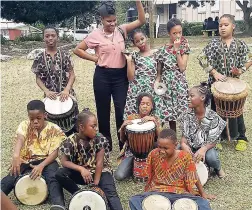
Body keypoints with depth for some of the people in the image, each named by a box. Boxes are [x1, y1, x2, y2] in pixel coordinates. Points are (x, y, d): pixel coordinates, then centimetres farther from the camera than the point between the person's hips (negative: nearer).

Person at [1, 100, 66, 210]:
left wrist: (41, 166, -28)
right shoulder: (24, 125, -1)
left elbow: (55, 152, -10)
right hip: (26, 162, 2)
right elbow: (20, 139, -22)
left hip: (46, 161, -2)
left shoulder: (54, 130, -4)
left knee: (53, 177, -34)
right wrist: (16, 155, -46)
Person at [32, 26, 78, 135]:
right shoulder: (39, 58, -1)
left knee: (71, 123, 3)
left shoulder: (65, 55, -2)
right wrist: (47, 91, -13)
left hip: (67, 94, 0)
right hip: (50, 95, 0)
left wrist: (66, 90, -17)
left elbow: (72, 75, -2)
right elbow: (38, 78, 3)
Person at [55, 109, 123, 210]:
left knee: (111, 193, -27)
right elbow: (64, 162, -14)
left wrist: (96, 185, -19)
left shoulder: (99, 139, -13)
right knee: (60, 174, -22)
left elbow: (99, 162, -14)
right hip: (81, 172, 2)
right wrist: (81, 169, -30)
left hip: (99, 171, -1)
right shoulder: (71, 141, -12)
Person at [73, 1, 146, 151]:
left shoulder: (122, 30, 1)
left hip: (121, 75, 1)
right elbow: (78, 50, 1)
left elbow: (141, 21, -4)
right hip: (103, 76, -1)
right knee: (103, 111, 9)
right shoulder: (96, 35, -5)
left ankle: (125, 145, 13)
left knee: (122, 110, 2)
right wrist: (95, 59, -4)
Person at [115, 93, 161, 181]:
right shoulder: (131, 118, -4)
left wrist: (154, 121, -28)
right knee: (119, 176, -21)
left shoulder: (154, 119, -3)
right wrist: (123, 127, -22)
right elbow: (122, 140, -2)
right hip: (132, 152, -1)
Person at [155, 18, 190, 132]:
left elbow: (182, 67, -12)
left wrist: (177, 49, -12)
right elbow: (159, 71, 5)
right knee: (169, 113, 6)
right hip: (166, 84, 1)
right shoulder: (163, 49, -1)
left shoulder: (184, 46, -1)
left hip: (180, 84, -1)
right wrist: (157, 82, -10)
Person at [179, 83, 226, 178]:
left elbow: (213, 141, -14)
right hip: (190, 147, 2)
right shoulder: (187, 116, -7)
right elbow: (184, 137, -5)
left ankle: (217, 168, 4)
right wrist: (184, 145, -29)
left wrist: (203, 149, -35)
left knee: (211, 157, -35)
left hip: (206, 148, -2)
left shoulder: (213, 117, -16)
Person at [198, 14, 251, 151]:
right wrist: (214, 72, -16)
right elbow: (202, 58, -8)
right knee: (216, 110, 10)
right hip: (215, 82, 1)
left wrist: (239, 71, -20)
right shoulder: (213, 43, -1)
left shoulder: (240, 45, 0)